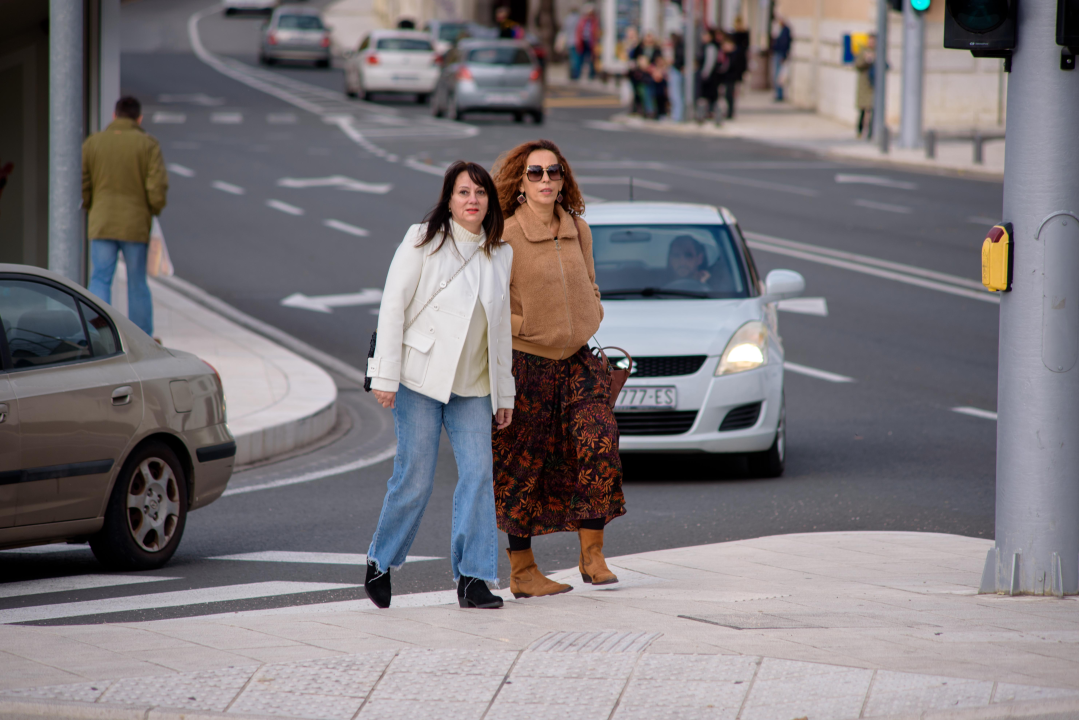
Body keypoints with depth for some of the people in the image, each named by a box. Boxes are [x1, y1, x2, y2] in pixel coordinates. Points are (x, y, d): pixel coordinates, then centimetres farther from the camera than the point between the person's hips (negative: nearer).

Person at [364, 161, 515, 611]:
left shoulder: (499, 255, 11)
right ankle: (381, 562, 17)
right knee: (414, 479, -4)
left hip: (472, 387, 4)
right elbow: (393, 306, -6)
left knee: (478, 473, -7)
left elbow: (501, 327, 16)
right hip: (421, 377, -4)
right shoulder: (423, 241, -3)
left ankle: (472, 578, -5)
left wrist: (505, 392, 14)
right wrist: (385, 375, -13)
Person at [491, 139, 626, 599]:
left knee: (599, 440, -15)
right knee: (524, 465, 1)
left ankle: (592, 556, -8)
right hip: (525, 361, -4)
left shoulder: (578, 230, 8)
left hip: (575, 358, 4)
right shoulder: (505, 236, -9)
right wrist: (530, 328, -11)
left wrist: (588, 323, 7)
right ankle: (522, 571, 12)